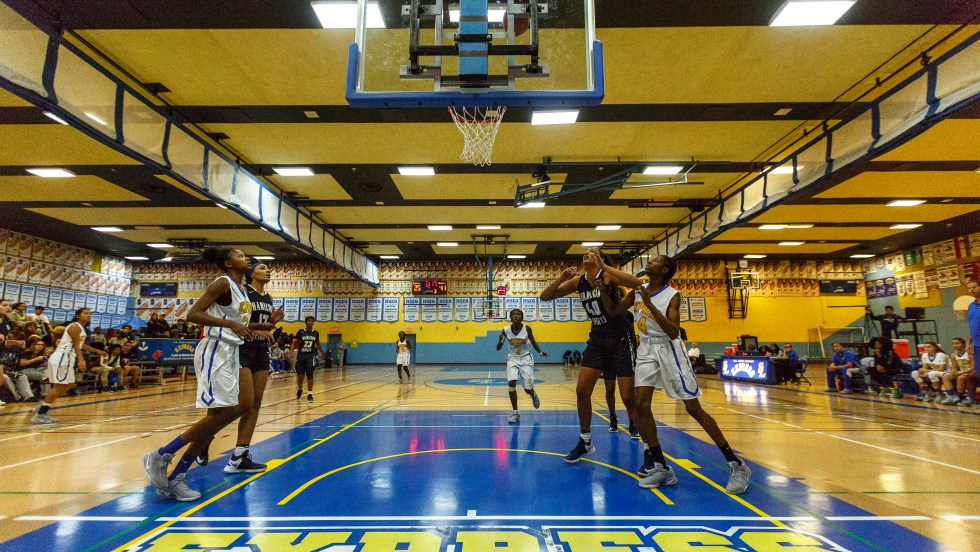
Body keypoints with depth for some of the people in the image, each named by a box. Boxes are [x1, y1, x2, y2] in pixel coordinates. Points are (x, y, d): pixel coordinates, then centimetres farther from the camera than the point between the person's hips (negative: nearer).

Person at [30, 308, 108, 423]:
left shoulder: (81, 328, 19)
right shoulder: (75, 326, -11)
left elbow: (80, 344, 34)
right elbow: (75, 344, -21)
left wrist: (97, 351, 43)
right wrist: (81, 360, -32)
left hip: (66, 359, 10)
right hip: (61, 358, -10)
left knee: (69, 385, 15)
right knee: (59, 387, -9)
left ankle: (42, 407, 21)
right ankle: (40, 415, -4)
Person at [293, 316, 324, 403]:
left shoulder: (316, 333, 2)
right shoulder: (300, 332, -4)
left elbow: (317, 344, 17)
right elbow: (294, 343, 0)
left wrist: (322, 353, 26)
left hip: (311, 356, 0)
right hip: (301, 355, 0)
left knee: (310, 375, -7)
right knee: (300, 375, 6)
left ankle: (309, 394, 0)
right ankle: (299, 389, 36)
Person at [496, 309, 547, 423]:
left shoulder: (527, 328, -12)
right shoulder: (506, 330, -10)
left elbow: (533, 342, 5)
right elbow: (498, 348, -3)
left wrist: (541, 352, -10)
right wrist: (500, 341, -24)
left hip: (526, 359, -1)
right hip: (513, 359, 1)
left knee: (528, 389, -3)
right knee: (511, 383, -21)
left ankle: (533, 395, 38)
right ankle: (515, 413, -7)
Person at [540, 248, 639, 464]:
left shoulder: (608, 275, -12)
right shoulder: (578, 281, 3)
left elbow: (635, 282, -32)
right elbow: (545, 296, 1)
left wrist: (603, 266, -34)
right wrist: (562, 278, -15)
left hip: (620, 339, -6)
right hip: (597, 339, 6)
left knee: (629, 398, -5)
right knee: (581, 390, 3)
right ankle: (585, 442, 20)